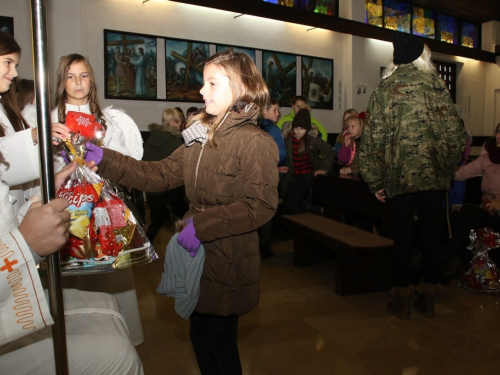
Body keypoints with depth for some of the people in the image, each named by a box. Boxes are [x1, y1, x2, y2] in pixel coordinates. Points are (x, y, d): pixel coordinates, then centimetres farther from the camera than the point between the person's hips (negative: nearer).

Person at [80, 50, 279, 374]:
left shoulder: (256, 142, -17)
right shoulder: (201, 137, 7)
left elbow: (261, 205, -24)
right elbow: (161, 174, 5)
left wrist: (202, 224, -25)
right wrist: (105, 160, -2)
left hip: (229, 264, -7)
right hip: (198, 255, 7)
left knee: (221, 342, 12)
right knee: (200, 335, 21)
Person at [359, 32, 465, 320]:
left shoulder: (384, 89, 5)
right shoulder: (433, 83, 2)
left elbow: (373, 138, 1)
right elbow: (452, 131, -4)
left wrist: (376, 181, 7)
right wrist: (449, 164, 11)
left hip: (399, 177, 1)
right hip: (433, 175, 0)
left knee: (403, 238, 9)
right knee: (432, 236, 10)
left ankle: (403, 301, 16)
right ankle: (428, 299, 20)